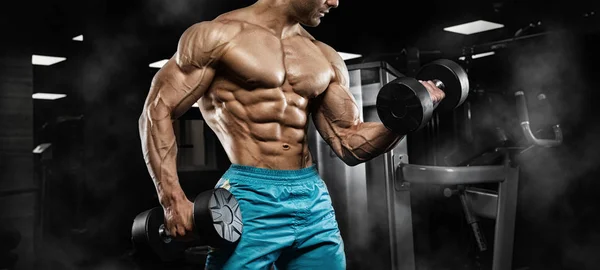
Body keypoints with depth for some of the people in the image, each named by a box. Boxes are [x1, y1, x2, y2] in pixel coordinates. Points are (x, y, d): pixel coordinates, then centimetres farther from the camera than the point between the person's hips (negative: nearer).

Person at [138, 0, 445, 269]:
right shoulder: (218, 35, -2)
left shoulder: (325, 59, 13)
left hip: (315, 201, 6)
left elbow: (350, 145, 13)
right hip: (249, 199, -5)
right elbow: (157, 111, -4)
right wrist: (173, 200, -13)